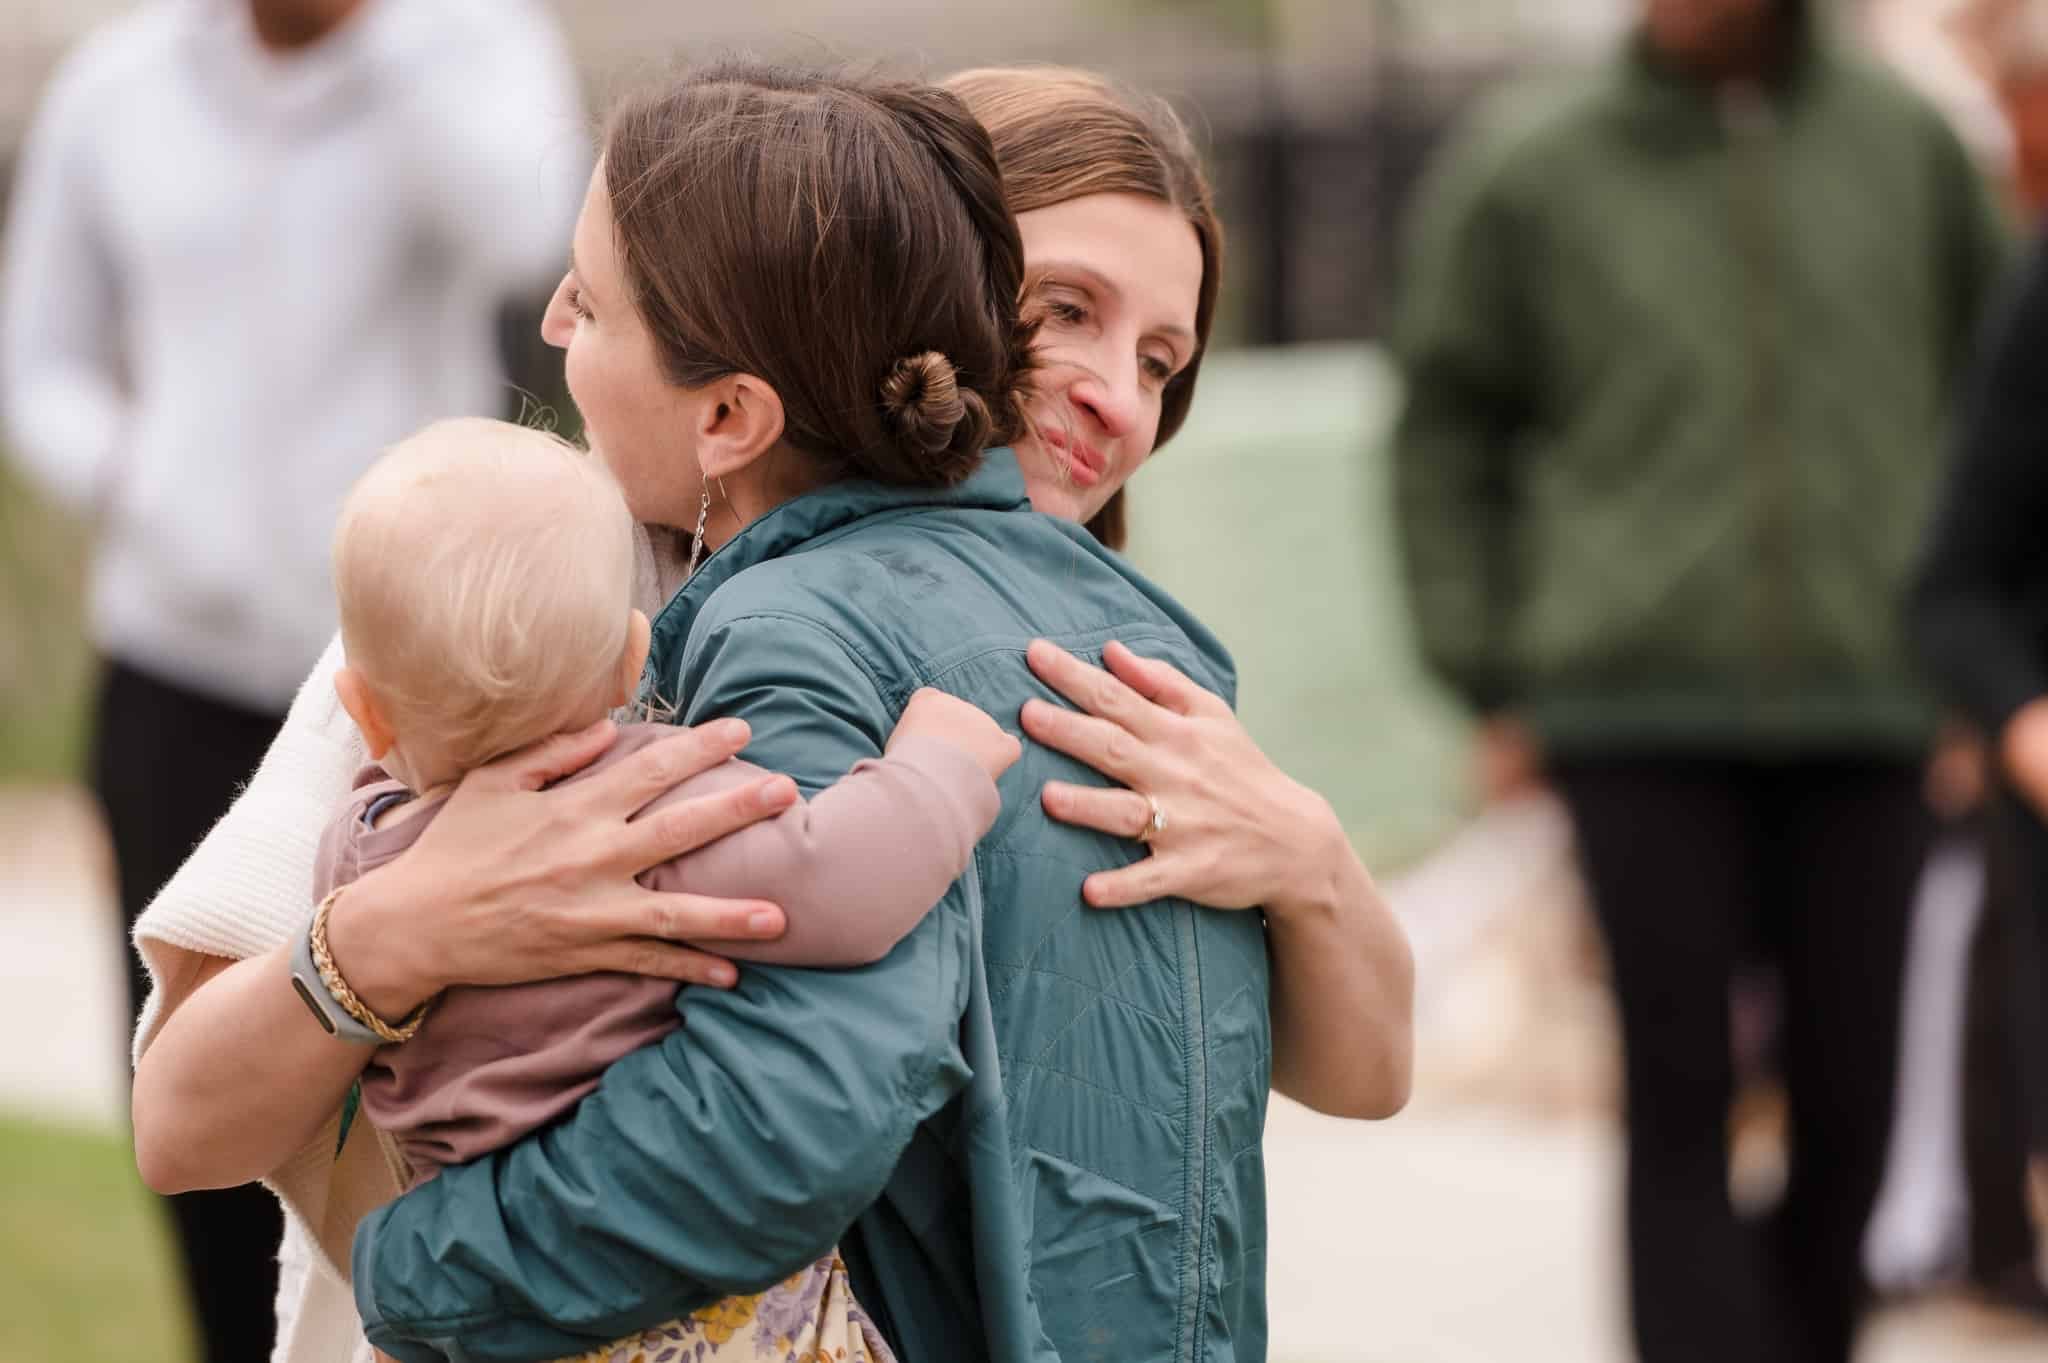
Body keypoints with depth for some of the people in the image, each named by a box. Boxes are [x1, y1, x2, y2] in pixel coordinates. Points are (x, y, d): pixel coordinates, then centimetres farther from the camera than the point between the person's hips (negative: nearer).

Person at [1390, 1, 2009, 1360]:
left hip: (1864, 704, 2)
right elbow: (1449, 435, 8)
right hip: (1639, 706, -2)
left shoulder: (1906, 143, 6)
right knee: (1680, 1101, -7)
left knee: (1848, 1100, 4)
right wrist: (1492, 686, 3)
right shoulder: (1525, 171, 1)